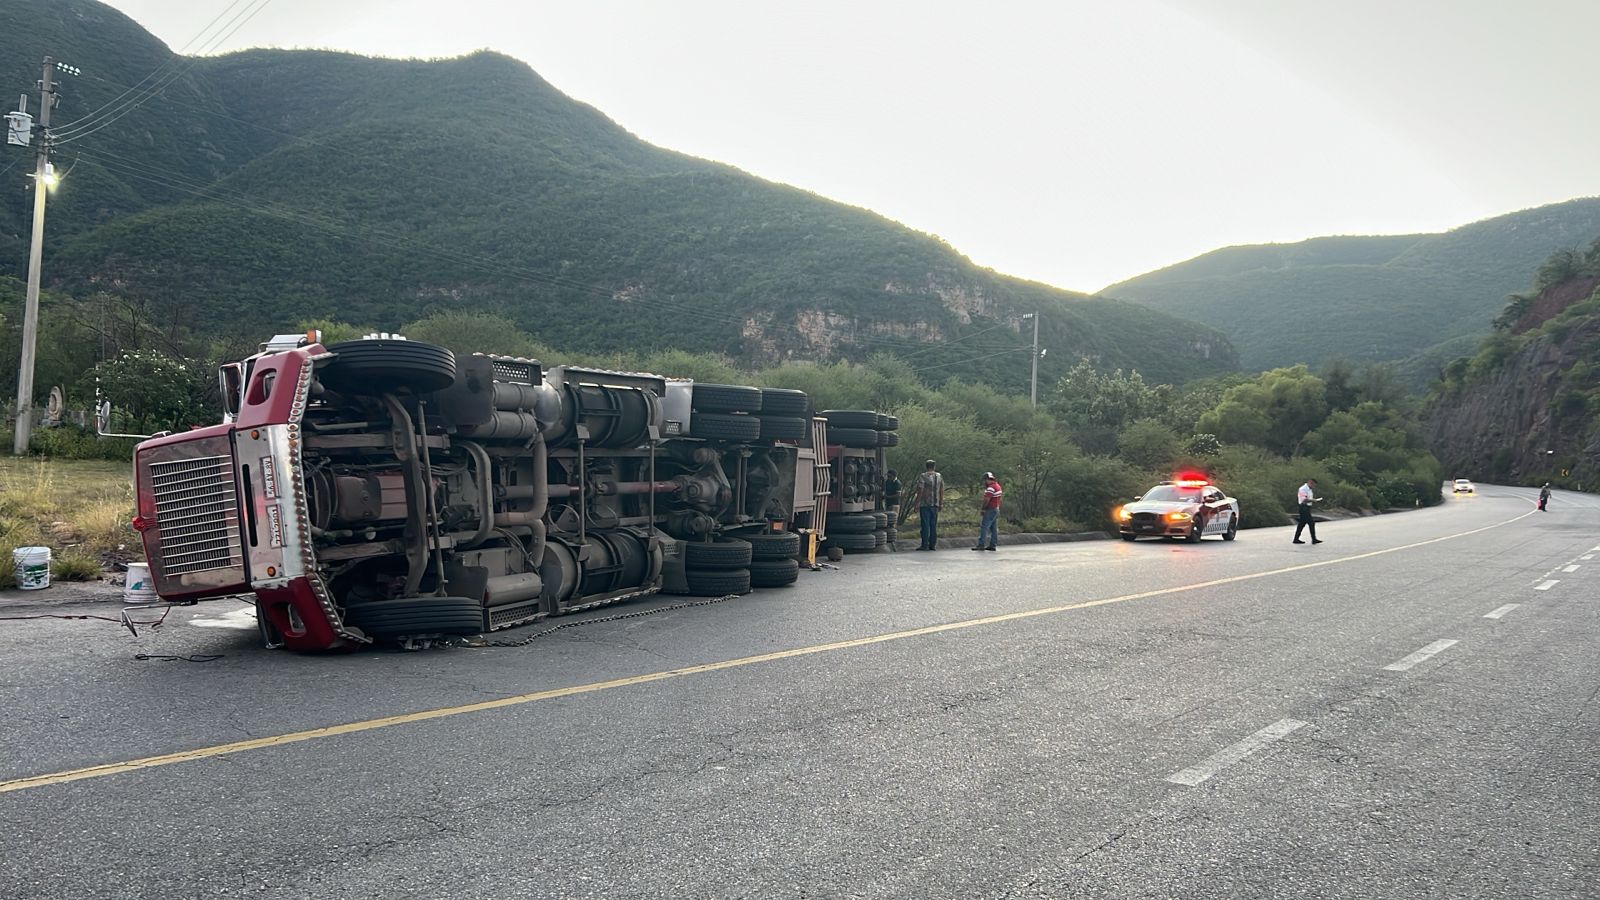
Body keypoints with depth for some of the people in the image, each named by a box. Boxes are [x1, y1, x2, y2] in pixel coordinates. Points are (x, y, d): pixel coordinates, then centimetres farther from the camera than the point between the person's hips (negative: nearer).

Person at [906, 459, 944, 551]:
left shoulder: (923, 476, -8)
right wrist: (941, 503, 17)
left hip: (925, 504, -5)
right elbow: (942, 491, 10)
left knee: (925, 525, -4)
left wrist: (917, 504, -8)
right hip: (935, 505, 5)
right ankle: (932, 545, 10)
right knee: (934, 525, 8)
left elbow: (920, 491, -12)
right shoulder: (939, 476, 8)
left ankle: (925, 545, -5)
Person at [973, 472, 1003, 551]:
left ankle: (981, 545, -12)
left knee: (984, 527, -9)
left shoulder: (991, 488, -18)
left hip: (990, 510, -10)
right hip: (996, 509, 10)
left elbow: (986, 500, -20)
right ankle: (992, 545, 14)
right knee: (994, 528, 11)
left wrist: (983, 509, -10)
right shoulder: (997, 485, 13)